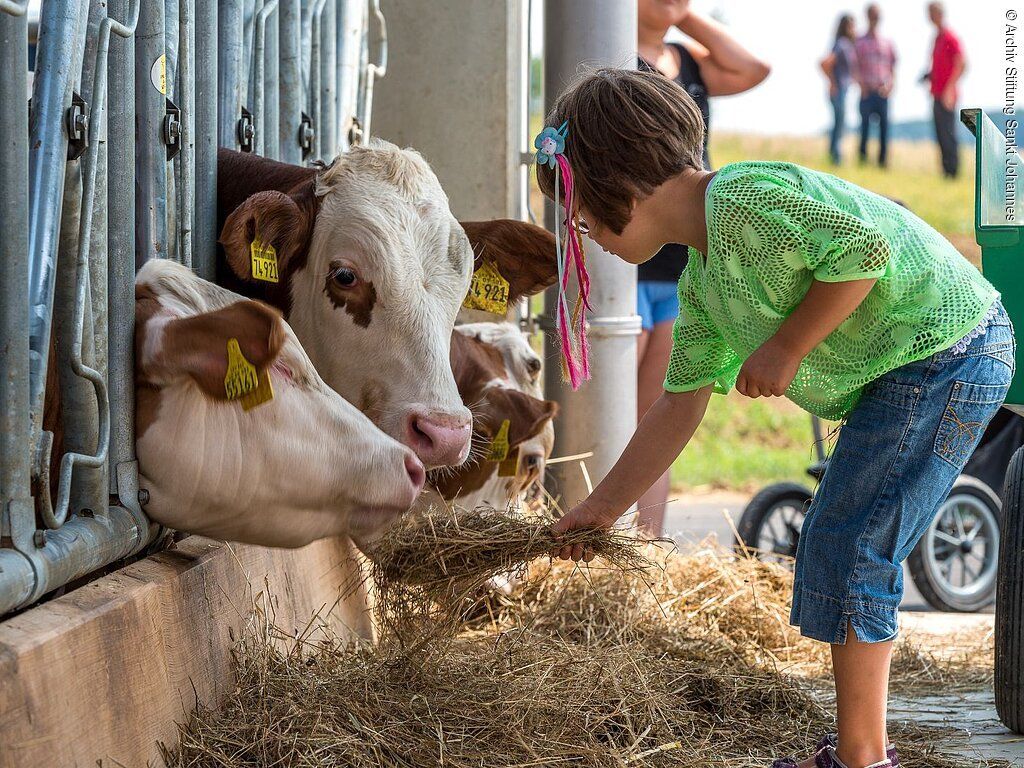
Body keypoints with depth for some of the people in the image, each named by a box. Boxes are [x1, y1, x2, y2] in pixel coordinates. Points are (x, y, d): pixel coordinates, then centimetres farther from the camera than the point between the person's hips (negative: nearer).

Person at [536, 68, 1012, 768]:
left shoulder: (743, 198, -18)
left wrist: (785, 348, -18)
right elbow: (683, 403, 18)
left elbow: (866, 249, -26)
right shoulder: (703, 281, 14)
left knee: (848, 550, -8)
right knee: (839, 548, 15)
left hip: (945, 352, -11)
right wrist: (602, 508, 20)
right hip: (901, 377, 11)